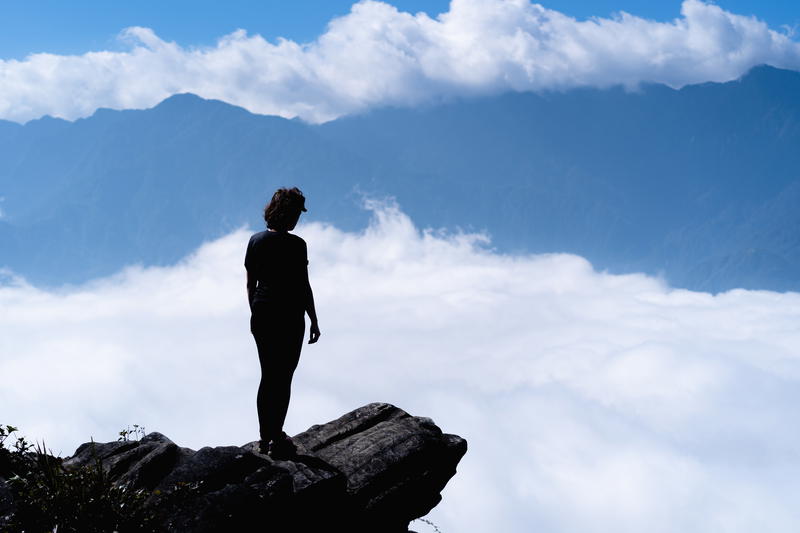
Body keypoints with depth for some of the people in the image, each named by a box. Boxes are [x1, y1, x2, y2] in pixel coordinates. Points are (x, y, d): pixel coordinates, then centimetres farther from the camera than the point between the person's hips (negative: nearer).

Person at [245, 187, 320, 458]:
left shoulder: (255, 241, 4)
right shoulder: (295, 245, -13)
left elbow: (250, 285, 9)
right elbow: (303, 287, -12)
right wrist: (314, 321, -4)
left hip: (261, 314, 6)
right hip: (289, 315, -6)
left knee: (268, 376, 13)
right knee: (283, 379, 0)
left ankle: (265, 438, 16)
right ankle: (277, 440, -1)